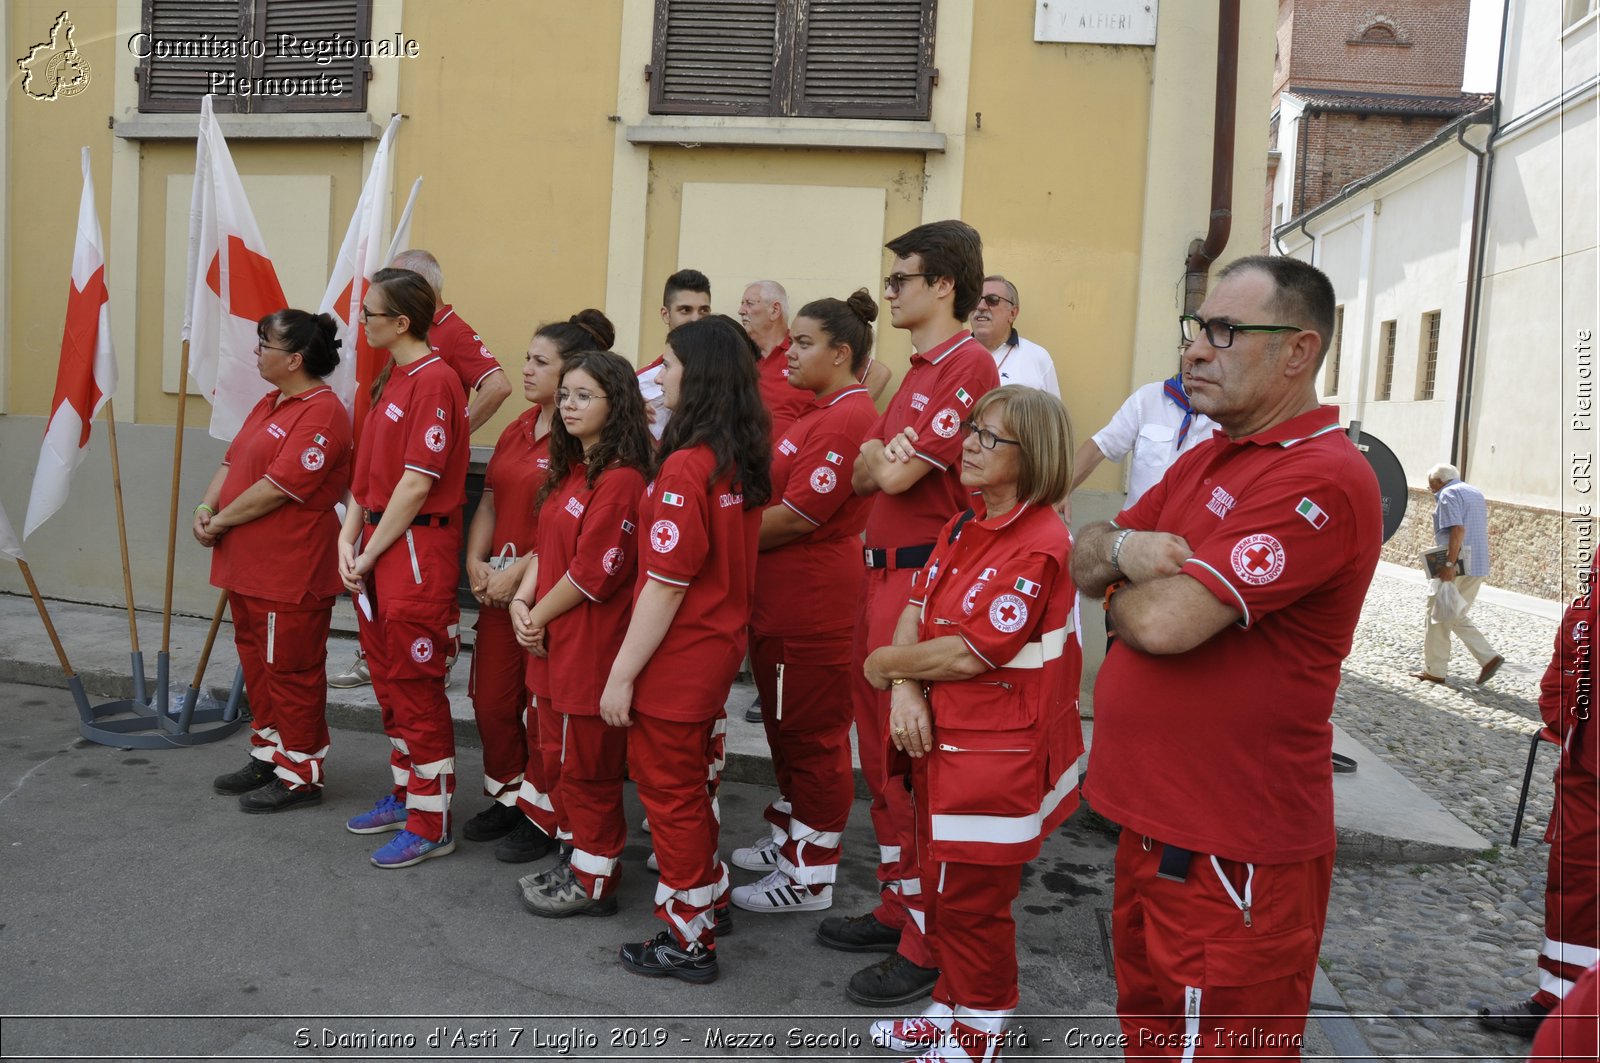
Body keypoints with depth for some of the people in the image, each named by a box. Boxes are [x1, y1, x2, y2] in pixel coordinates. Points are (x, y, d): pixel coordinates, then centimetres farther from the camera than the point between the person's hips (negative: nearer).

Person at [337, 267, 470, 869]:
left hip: (417, 549, -10)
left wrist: (372, 553, -12)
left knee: (417, 689, -2)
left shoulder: (433, 381, -16)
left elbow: (416, 485, -19)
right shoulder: (394, 379, 14)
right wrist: (349, 538, 4)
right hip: (376, 548, 10)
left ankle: (431, 826, 10)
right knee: (388, 682, 18)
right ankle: (405, 795, 33)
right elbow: (367, 469, 14)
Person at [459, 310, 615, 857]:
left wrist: (519, 572, -18)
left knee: (543, 708, 4)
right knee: (491, 699, 15)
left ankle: (542, 815, 22)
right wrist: (476, 561, 1)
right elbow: (489, 502, 15)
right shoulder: (517, 430, 11)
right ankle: (507, 797, 34)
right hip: (499, 585, 8)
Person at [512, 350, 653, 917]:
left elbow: (592, 574, -20)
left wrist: (540, 615, -8)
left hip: (594, 646, -9)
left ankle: (594, 883, 19)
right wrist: (522, 601, 0)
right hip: (557, 642, 9)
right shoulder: (569, 471, 12)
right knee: (561, 759, 19)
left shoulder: (619, 481, -19)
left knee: (587, 767, 4)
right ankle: (577, 860, 35)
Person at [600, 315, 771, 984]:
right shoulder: (742, 459, 4)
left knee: (670, 789, 6)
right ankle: (696, 900, 38)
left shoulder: (686, 466, -22)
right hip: (719, 644, 9)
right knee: (686, 783, 23)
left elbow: (667, 584, -22)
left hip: (678, 654, -8)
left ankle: (688, 942, 19)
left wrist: (622, 673, -15)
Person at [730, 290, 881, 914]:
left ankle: (810, 876, 15)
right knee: (784, 726, 20)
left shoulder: (846, 419, -18)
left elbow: (797, 517, -22)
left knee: (813, 734, 2)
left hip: (814, 605, -10)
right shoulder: (818, 412, 15)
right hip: (781, 598, 10)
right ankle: (787, 838, 36)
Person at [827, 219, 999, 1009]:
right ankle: (896, 908, 32)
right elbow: (864, 475, 18)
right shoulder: (919, 372, 18)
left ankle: (930, 945, 11)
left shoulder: (967, 367, -13)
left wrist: (884, 459, 1)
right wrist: (884, 459, -1)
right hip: (884, 572, 10)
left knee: (915, 765, -2)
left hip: (924, 579, -10)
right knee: (881, 756, 17)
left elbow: (896, 474, -17)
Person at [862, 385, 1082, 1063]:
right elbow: (917, 610, 6)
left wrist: (884, 664, -8)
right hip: (943, 738, 8)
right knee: (943, 887, 20)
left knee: (973, 900, 7)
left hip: (998, 751, -8)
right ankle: (951, 1007, 39)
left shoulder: (1038, 547, -21)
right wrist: (906, 689, -12)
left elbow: (969, 654, -23)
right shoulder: (965, 526, 8)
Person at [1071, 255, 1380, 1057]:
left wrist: (1120, 584, -4)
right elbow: (1083, 560, 10)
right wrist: (1125, 549, -13)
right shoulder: (1210, 456, 12)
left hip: (1229, 847, -9)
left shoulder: (1321, 480, -20)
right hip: (1154, 814, 9)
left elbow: (1163, 622, -27)